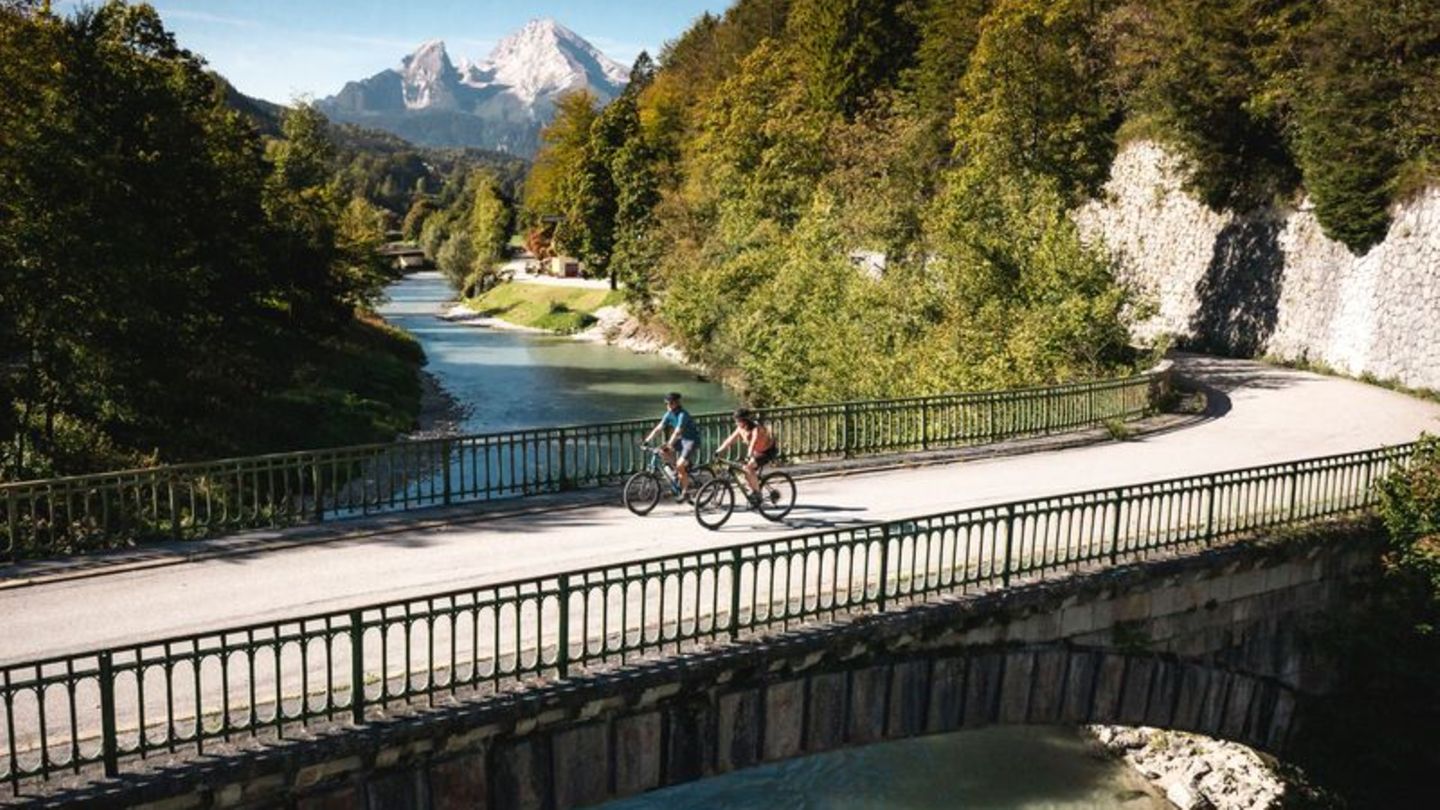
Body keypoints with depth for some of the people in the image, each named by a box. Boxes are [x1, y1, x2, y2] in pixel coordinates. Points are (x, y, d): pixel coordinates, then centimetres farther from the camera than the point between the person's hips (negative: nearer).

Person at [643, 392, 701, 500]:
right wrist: (647, 440, -12)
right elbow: (659, 428, -4)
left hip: (692, 441, -8)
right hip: (682, 440, 8)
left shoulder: (683, 415, -24)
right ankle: (675, 468, 8)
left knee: (680, 465, -20)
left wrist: (669, 446, -41)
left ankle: (685, 492, -6)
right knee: (661, 450, -11)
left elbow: (677, 432, -33)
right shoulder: (669, 414, -1)